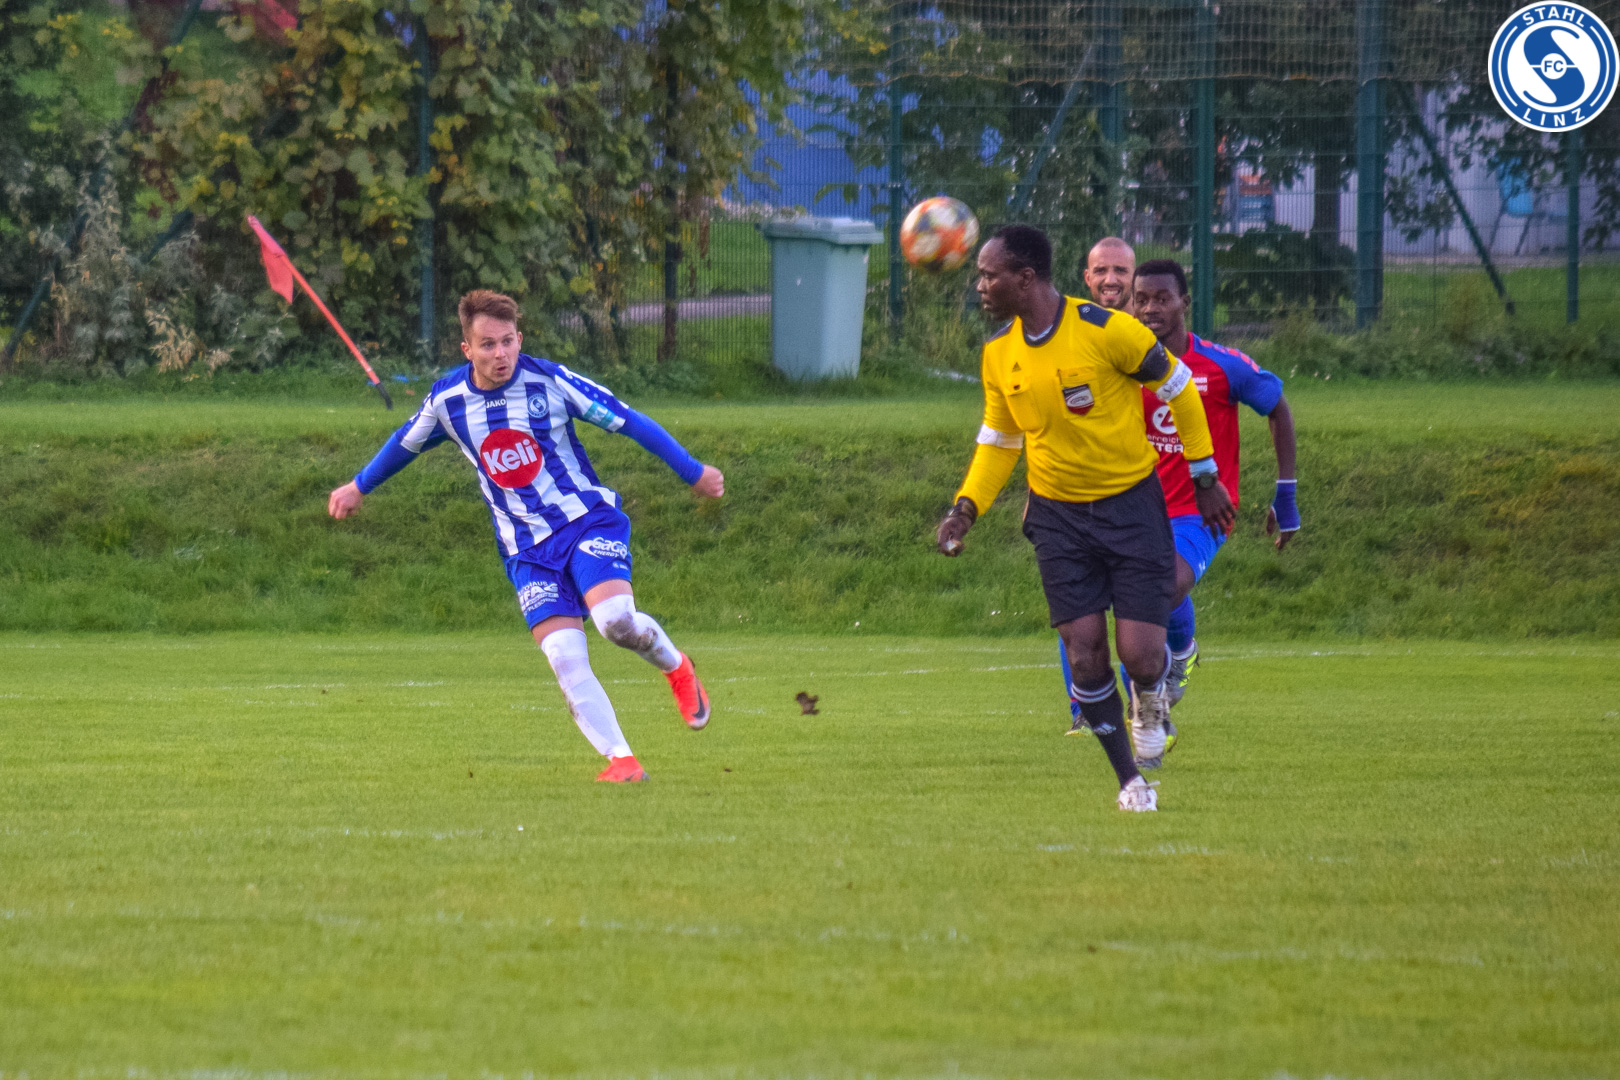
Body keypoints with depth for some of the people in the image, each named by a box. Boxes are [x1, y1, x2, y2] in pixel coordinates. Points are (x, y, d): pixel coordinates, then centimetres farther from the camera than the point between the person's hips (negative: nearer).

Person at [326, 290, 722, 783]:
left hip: (587, 520, -2)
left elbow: (627, 421, -2)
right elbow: (406, 442, 21)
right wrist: (359, 486, 36)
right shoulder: (447, 401, -1)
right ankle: (621, 760, -11)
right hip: (527, 548, 3)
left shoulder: (549, 381, -10)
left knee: (615, 620, -27)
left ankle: (676, 667, 5)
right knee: (564, 655, -16)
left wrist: (693, 472, 3)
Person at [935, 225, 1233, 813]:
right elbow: (998, 439, 13)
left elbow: (1177, 388, -4)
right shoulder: (998, 353, -1)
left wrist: (1206, 479, 2)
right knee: (1084, 654, -6)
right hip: (1058, 515, 4)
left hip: (1131, 504, -4)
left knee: (1140, 656, -11)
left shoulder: (1106, 330, -17)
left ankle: (1152, 699, 27)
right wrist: (966, 507, -2)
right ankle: (1130, 781, 11)